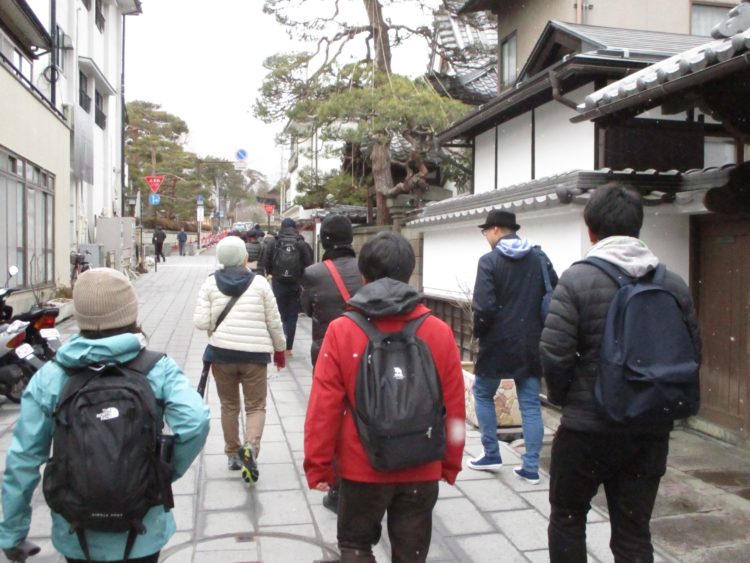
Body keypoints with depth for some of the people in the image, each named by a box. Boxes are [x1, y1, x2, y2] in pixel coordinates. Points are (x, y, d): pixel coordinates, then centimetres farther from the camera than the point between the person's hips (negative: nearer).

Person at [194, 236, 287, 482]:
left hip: (221, 352, 2)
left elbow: (201, 322, -6)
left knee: (229, 405, 18)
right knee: (256, 405, 8)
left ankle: (233, 453, 27)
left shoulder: (210, 284, 0)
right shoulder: (259, 282, -1)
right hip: (255, 353, -1)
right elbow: (274, 322, 2)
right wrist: (280, 349, 16)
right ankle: (250, 446, -16)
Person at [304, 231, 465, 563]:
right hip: (423, 470, 2)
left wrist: (318, 465, 1)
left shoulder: (341, 331, -12)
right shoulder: (440, 332, -8)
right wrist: (450, 464, 10)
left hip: (362, 468, -1)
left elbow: (324, 407, -11)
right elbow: (454, 409, -3)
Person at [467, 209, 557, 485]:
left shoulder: (490, 260, -10)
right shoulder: (539, 257, 4)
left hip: (499, 342, -4)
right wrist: (538, 328, 13)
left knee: (482, 393, 16)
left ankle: (491, 454, 19)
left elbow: (484, 307, -18)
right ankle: (531, 467, 12)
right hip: (532, 343, 4)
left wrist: (479, 332, 0)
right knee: (530, 403, 10)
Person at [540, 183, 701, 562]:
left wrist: (562, 396, 2)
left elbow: (555, 353, -17)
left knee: (567, 516, 16)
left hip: (588, 426, -4)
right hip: (652, 430, 4)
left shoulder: (577, 279, -13)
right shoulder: (673, 284, 1)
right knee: (634, 529, 15)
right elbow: (691, 350, 5)